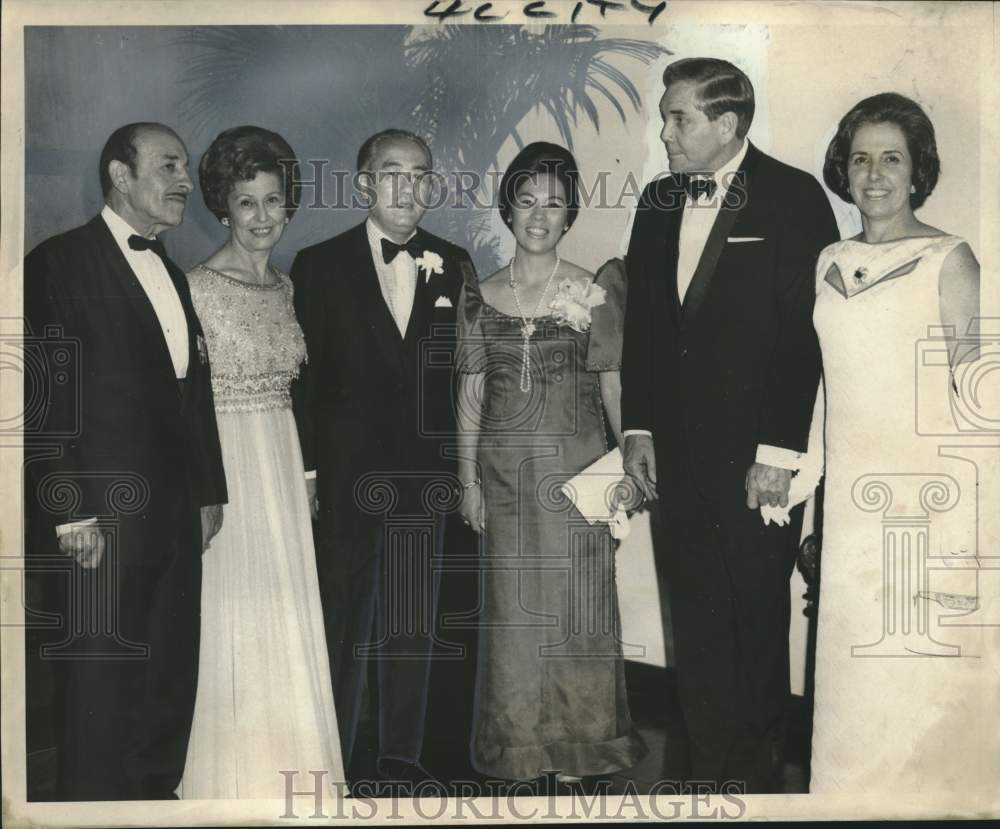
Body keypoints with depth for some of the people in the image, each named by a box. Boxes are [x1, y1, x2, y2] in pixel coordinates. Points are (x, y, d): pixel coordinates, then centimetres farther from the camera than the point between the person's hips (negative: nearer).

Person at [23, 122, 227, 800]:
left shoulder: (173, 275, 18)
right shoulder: (60, 262, -6)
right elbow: (50, 397, -13)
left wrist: (209, 491, 15)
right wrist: (71, 511, -17)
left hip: (176, 516, 7)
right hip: (104, 519, -7)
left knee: (172, 675, 14)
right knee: (101, 686, 2)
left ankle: (157, 790, 27)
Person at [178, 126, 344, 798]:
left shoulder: (284, 286, 10)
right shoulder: (197, 286, -11)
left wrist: (303, 470, 14)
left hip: (283, 464, 7)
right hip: (222, 464, -6)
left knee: (285, 619, 12)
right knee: (234, 621, 1)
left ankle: (285, 772, 26)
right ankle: (232, 778, 17)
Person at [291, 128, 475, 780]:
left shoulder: (453, 265, 8)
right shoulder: (320, 266, 0)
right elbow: (304, 376, -2)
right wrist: (305, 470, -6)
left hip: (428, 474, 3)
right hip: (348, 473, -2)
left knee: (414, 622, 11)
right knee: (344, 621, 6)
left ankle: (402, 753, 24)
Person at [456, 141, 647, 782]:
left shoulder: (593, 291, -1)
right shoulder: (480, 297, 6)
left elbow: (614, 385, 0)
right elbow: (471, 393, 7)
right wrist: (469, 481, 4)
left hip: (574, 466, -2)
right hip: (505, 471, 2)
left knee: (574, 602, 3)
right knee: (513, 605, 8)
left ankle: (575, 742, 21)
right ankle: (518, 744, 24)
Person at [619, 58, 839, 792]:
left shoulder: (793, 199, -8)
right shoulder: (658, 202, 9)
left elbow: (806, 333, -12)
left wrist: (780, 452, -15)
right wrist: (639, 427, 8)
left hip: (757, 455, -5)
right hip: (678, 450, 5)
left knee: (759, 614, 8)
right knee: (695, 618, 11)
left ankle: (756, 767, 27)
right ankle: (712, 768, 26)